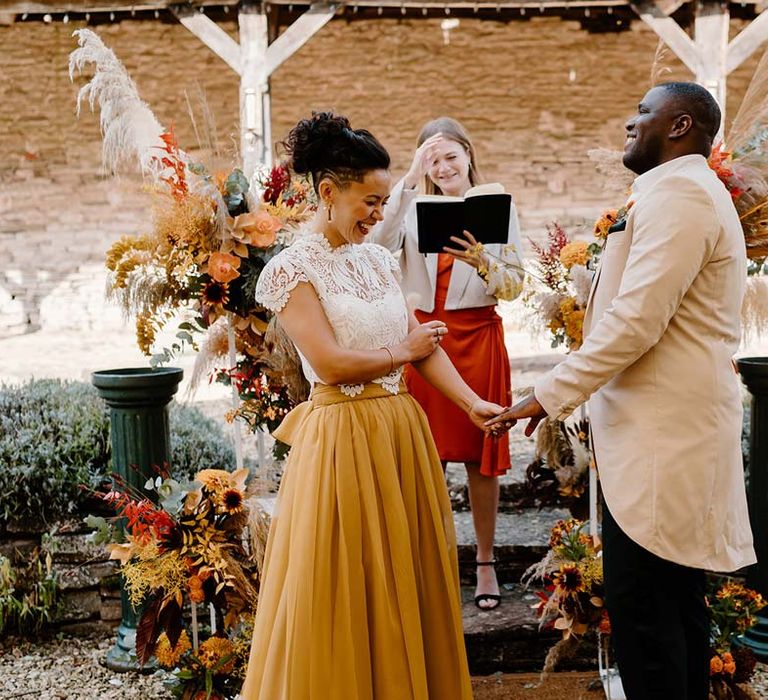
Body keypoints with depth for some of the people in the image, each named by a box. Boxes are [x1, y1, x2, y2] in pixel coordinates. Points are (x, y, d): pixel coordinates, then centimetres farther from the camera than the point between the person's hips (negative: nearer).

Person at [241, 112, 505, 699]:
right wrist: (401, 352, -3)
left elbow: (424, 343, 7)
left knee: (409, 578, 13)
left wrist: (473, 404, -6)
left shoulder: (379, 259, 11)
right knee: (347, 590, 3)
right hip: (342, 438, -6)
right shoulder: (294, 269, -9)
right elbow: (329, 363, -17)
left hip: (401, 430, 7)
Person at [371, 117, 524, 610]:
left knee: (481, 452, 6)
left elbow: (515, 284, -2)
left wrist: (482, 262, -22)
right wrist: (411, 178, -17)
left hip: (479, 337, -1)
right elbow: (379, 244, -16)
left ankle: (486, 562, 18)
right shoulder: (415, 208, 6)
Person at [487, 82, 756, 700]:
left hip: (660, 439, -11)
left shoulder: (675, 193, -13)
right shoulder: (693, 192, 21)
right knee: (679, 599, 16)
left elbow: (635, 320, -21)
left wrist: (551, 394, -14)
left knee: (642, 605, -5)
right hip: (681, 431, 11)